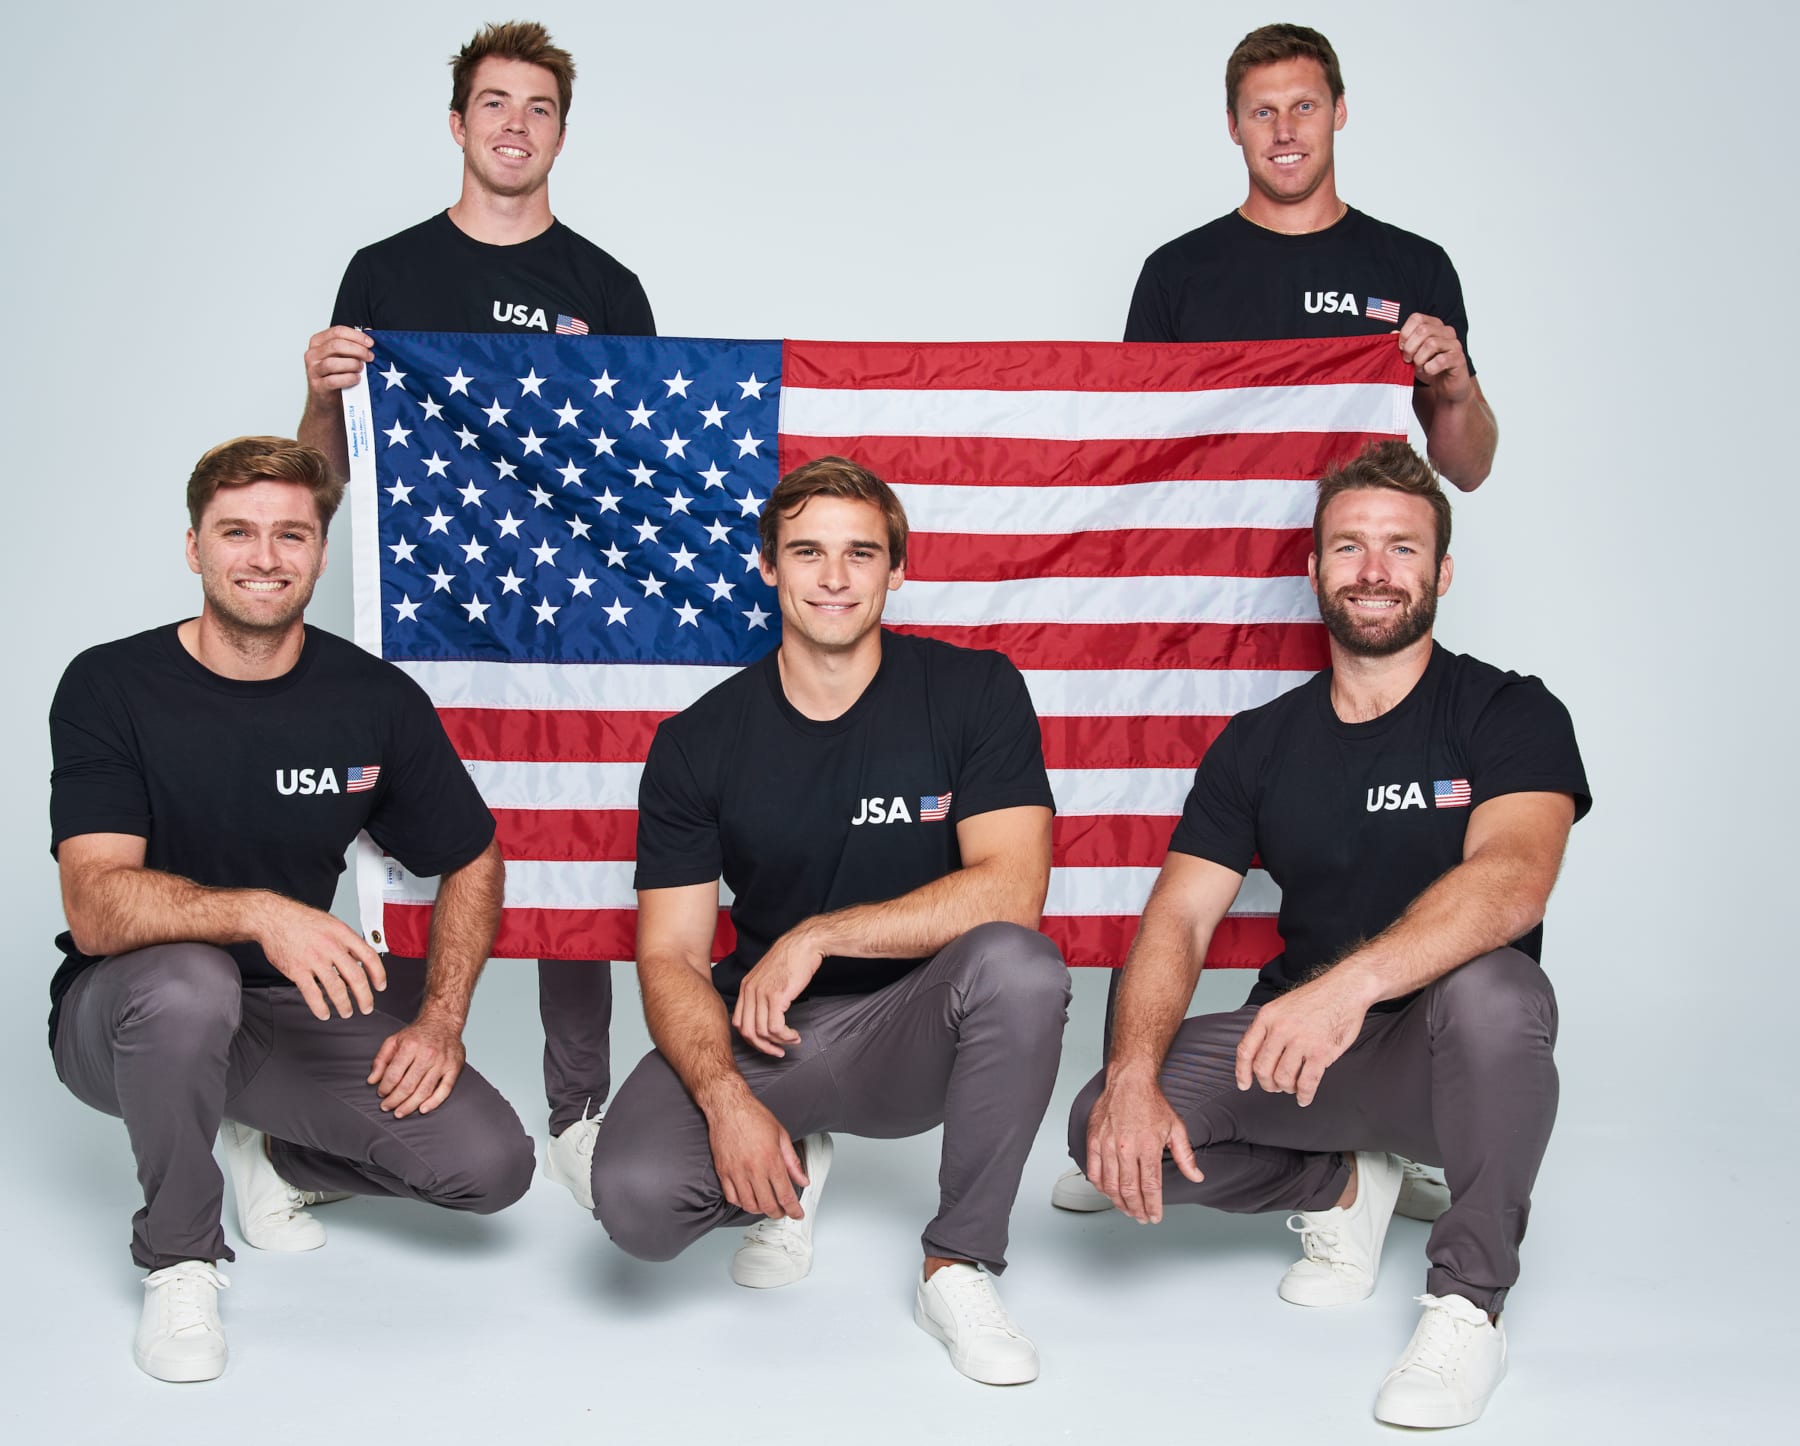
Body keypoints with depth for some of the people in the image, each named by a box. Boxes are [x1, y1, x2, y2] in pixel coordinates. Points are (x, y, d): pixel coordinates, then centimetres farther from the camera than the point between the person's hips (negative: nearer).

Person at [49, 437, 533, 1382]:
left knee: (490, 1164, -16)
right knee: (187, 982, -39)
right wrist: (259, 912, -43)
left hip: (297, 1012, 3)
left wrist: (440, 1022, -5)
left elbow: (471, 862, 8)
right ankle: (178, 1258, -12)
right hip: (130, 1017, -3)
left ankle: (273, 1152, 15)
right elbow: (97, 909, -26)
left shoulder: (376, 700, -5)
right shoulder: (111, 686, -14)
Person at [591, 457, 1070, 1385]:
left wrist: (815, 937, -20)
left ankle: (958, 1268, -13)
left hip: (914, 1031, -1)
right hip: (762, 1034, 2)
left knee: (1016, 964, -35)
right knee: (635, 1195, -27)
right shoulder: (697, 743, -2)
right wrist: (726, 1098, -23)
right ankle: (786, 1171, 13)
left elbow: (1010, 890, -18)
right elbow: (671, 956, -5)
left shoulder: (973, 693, -6)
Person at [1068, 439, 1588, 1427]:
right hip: (1293, 1047, 4)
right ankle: (1340, 1186, 9)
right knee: (1105, 1129, -20)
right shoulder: (1260, 743, 6)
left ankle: (1468, 1303, -16)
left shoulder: (1508, 714, -7)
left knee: (1490, 988, -38)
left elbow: (1514, 875, -27)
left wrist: (1350, 984, -45)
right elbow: (1178, 918, -3)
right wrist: (1134, 1074, -23)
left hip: (1442, 1053, -3)